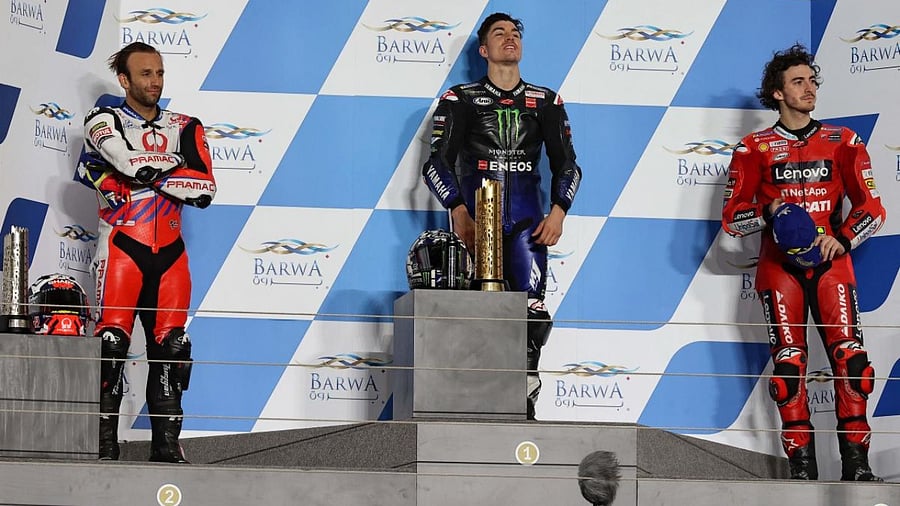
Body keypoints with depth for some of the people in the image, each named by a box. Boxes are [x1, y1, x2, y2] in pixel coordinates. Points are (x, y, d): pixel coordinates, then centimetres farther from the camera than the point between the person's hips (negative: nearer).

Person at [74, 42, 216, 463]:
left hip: (169, 254, 4)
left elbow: (204, 191, -4)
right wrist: (176, 164, -1)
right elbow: (135, 164, -19)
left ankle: (167, 445, 8)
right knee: (112, 345, -10)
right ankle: (104, 447, -6)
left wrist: (143, 171, -9)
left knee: (171, 350, 2)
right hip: (121, 250, -4)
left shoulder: (184, 128, 11)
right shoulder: (103, 122, 2)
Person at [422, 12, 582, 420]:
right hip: (475, 220, -1)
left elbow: (566, 164, 15)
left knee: (533, 310, -13)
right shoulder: (461, 100, 6)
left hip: (526, 222, 2)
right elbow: (437, 163, 1)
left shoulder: (545, 102, 13)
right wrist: (458, 213, -13)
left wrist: (558, 211, -1)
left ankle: (526, 399, -5)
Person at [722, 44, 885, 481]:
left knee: (851, 358, -12)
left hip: (831, 262, 1)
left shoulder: (842, 143, 12)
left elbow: (872, 207, 8)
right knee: (789, 362, -8)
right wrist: (768, 212, -16)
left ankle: (856, 462, -8)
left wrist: (841, 238, -10)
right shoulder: (754, 149, 8)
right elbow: (731, 217, 4)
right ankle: (802, 465, -4)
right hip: (779, 264, -1)